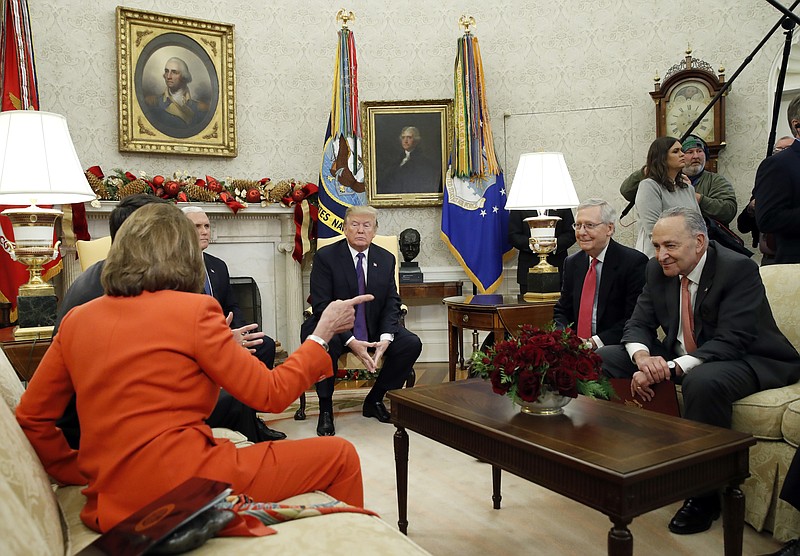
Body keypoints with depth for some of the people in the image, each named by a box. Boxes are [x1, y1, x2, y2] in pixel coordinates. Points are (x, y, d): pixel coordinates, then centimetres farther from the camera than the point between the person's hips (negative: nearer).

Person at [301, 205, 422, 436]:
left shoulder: (386, 259, 4)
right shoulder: (325, 256, -9)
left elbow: (392, 303, 2)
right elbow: (321, 306, -16)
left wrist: (385, 337, -18)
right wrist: (351, 341, -27)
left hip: (373, 329, 4)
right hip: (335, 329, -4)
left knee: (412, 344, -16)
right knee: (325, 344, -36)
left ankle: (374, 400, 5)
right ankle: (325, 409, -10)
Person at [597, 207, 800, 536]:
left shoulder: (739, 269, -20)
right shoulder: (658, 270, -1)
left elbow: (731, 342, -28)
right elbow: (638, 324, 0)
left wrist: (672, 368, -39)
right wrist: (642, 355, -24)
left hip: (745, 360, -6)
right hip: (680, 357, 7)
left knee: (703, 382, -41)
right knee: (598, 359, -5)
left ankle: (704, 495, -21)